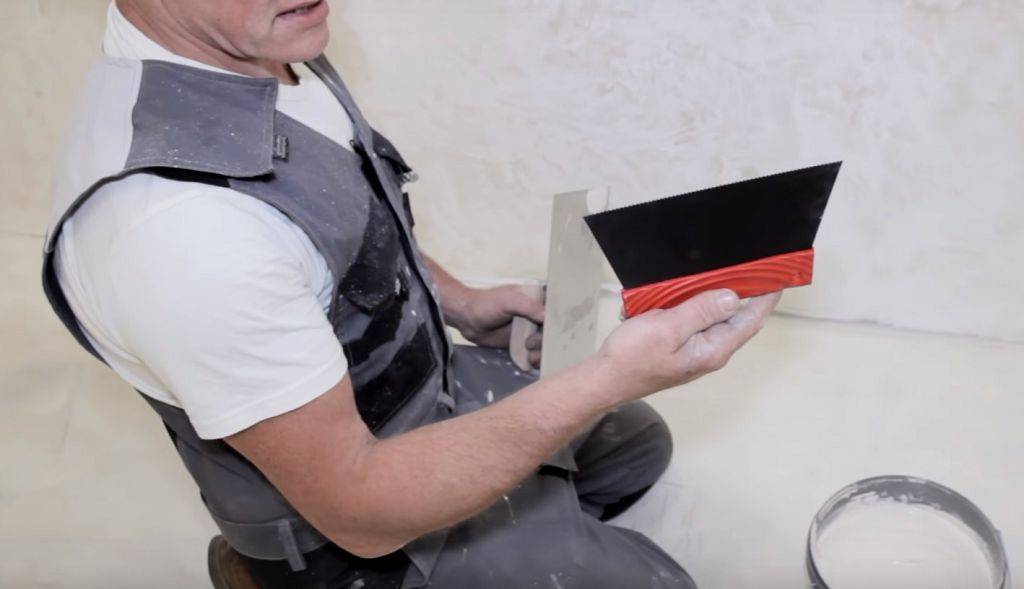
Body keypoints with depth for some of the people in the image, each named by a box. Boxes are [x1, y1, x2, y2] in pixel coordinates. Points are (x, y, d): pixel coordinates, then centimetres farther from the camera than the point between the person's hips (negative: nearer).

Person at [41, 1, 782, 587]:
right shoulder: (172, 221, -40)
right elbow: (359, 508, -32)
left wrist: (456, 300, 4)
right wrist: (615, 377, -38)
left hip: (433, 377, 9)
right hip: (369, 517, -8)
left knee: (640, 442, 25)